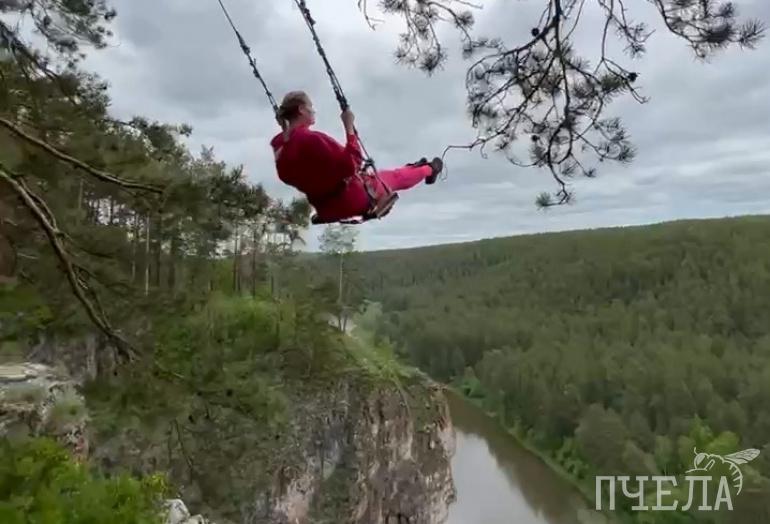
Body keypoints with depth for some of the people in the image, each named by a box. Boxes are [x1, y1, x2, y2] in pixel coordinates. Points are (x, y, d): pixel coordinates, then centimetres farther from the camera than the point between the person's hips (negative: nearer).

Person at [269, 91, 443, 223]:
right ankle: (429, 170, 47)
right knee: (395, 176, 17)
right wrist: (349, 128, -26)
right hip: (352, 201, -9)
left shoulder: (280, 145, -3)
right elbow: (351, 166, -30)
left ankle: (413, 168, 57)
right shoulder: (312, 139, -30)